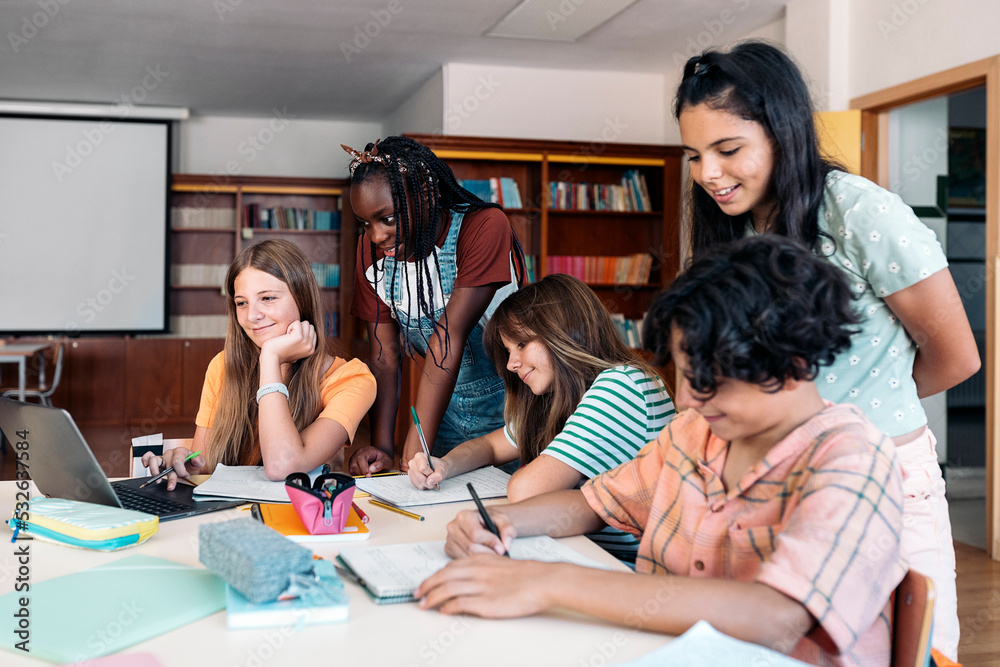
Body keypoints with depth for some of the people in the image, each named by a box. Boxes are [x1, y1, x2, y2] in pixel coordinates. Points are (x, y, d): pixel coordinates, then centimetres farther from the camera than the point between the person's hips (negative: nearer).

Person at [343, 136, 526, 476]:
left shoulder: (485, 227, -21)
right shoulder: (371, 250, -4)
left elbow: (449, 336, -27)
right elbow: (384, 357, -4)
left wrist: (414, 452, -29)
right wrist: (381, 446, -17)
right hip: (445, 411, 4)